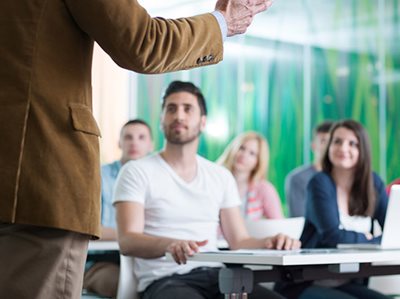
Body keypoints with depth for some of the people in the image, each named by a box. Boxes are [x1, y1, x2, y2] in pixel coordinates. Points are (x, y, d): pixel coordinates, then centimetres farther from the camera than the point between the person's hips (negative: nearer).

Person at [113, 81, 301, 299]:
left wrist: (269, 242, -10)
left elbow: (238, 240, 15)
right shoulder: (137, 172, 2)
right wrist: (169, 244, -33)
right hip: (165, 281, -4)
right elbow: (127, 241, -11)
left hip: (215, 276, 5)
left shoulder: (221, 176, 17)